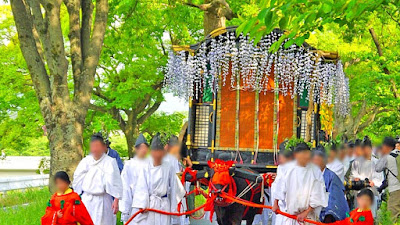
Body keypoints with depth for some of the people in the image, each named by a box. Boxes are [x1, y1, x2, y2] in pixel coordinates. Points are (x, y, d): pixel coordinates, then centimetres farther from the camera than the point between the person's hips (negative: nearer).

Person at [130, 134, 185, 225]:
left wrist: (173, 208, 8)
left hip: (163, 206, 0)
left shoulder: (168, 169, 2)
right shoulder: (145, 168, 0)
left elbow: (173, 189, 7)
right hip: (147, 205, 0)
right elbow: (141, 188, -4)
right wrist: (142, 205, -13)